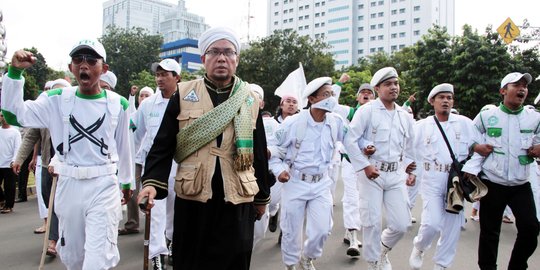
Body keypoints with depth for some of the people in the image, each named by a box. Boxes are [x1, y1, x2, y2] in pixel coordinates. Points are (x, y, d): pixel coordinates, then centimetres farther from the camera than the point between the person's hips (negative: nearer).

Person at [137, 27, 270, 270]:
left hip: (237, 202, 1)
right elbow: (163, 146, 0)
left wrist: (262, 196, 14)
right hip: (192, 200, 0)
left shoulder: (250, 101, 5)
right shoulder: (183, 95, 1)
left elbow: (259, 154, 10)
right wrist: (152, 182, -15)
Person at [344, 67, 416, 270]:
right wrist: (364, 166, -15)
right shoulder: (367, 110, -7)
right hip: (371, 172, -5)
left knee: (402, 223, 4)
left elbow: (409, 145, 22)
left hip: (395, 174, 5)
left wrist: (410, 167, 12)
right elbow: (350, 140, -12)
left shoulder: (405, 116, 11)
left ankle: (383, 249, 35)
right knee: (372, 222, 1)